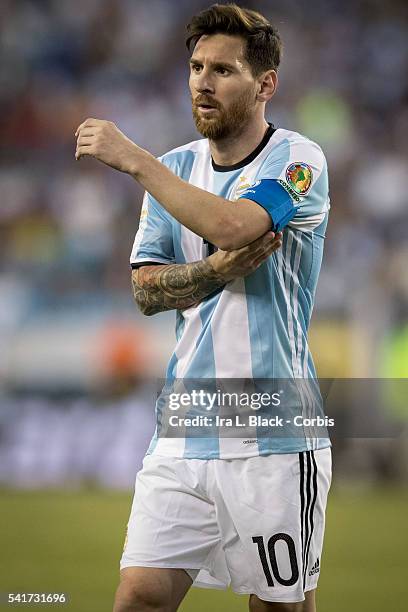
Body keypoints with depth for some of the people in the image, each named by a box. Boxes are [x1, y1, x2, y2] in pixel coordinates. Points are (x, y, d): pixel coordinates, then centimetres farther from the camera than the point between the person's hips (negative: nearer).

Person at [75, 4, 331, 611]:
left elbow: (231, 225, -25)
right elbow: (146, 290, 6)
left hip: (273, 441, -4)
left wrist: (133, 158, -18)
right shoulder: (175, 169, 12)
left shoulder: (297, 161, -6)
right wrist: (218, 270, -13)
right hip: (183, 438, 5)